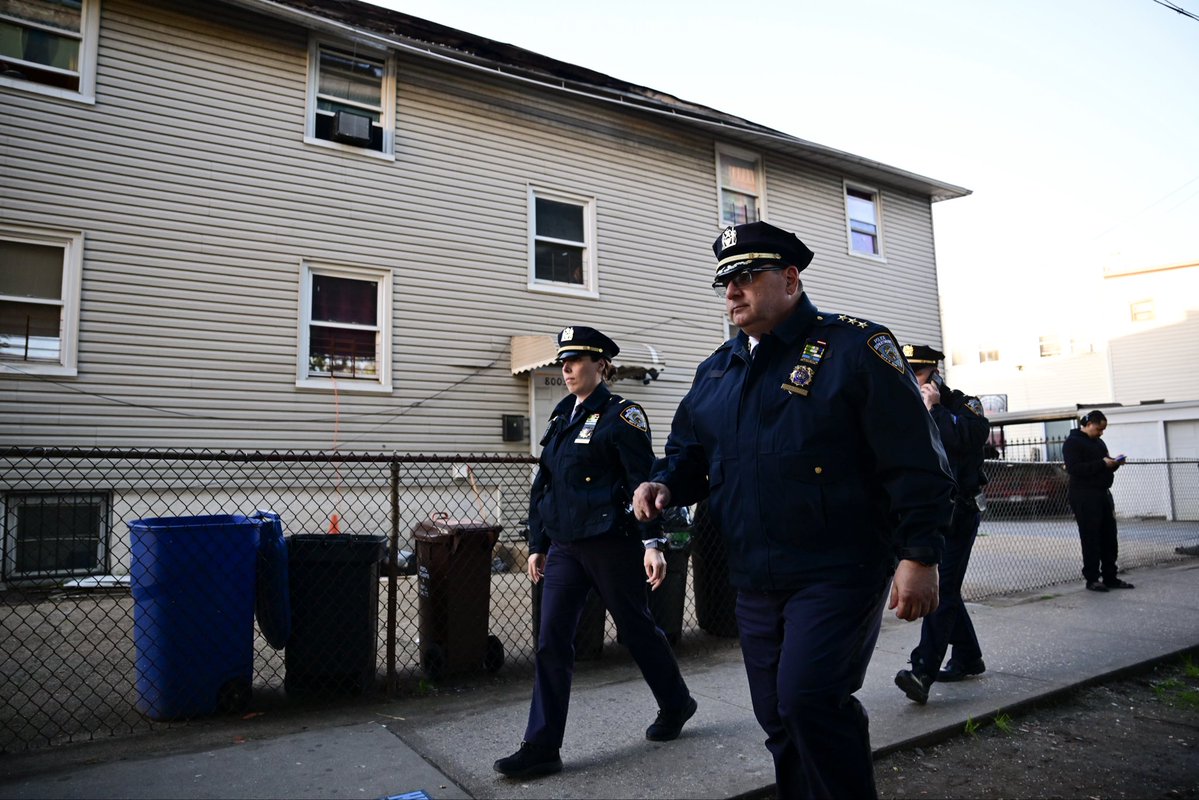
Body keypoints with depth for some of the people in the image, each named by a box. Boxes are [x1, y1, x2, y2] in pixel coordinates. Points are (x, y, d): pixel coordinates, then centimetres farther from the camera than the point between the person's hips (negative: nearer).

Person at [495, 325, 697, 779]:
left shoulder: (621, 415, -8)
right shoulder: (561, 418, 12)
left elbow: (643, 481, -13)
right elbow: (543, 486, 15)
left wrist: (652, 543, -19)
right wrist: (538, 545, 14)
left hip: (611, 544, -6)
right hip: (565, 546, 6)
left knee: (636, 629, 11)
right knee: (551, 643, 1)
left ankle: (676, 705, 36)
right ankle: (541, 748, 9)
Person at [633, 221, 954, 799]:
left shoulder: (852, 347, -6)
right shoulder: (716, 370, 12)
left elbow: (914, 460, -9)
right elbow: (689, 450, 20)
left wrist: (920, 556, -13)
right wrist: (663, 485, -2)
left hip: (836, 572, -6)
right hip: (754, 582, 6)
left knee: (809, 699, -15)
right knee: (780, 721, 14)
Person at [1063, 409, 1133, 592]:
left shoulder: (1098, 442, 19)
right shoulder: (1073, 442, -8)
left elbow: (1105, 467, 25)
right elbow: (1074, 468, -19)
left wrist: (1114, 463, 3)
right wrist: (1102, 463, -22)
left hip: (1103, 494, 8)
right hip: (1084, 496, -8)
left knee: (1109, 538, 9)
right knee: (1091, 539, -3)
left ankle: (1110, 577, 17)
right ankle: (1092, 579, 4)